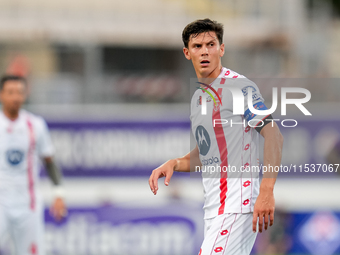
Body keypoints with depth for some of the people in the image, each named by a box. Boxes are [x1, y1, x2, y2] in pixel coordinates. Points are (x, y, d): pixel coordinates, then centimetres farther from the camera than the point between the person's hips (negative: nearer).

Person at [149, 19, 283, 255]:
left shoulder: (239, 87, -9)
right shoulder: (198, 97, 19)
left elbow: (274, 135, -17)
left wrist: (266, 191, -27)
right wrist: (174, 164, 9)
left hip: (236, 204, -9)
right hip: (213, 206, 9)